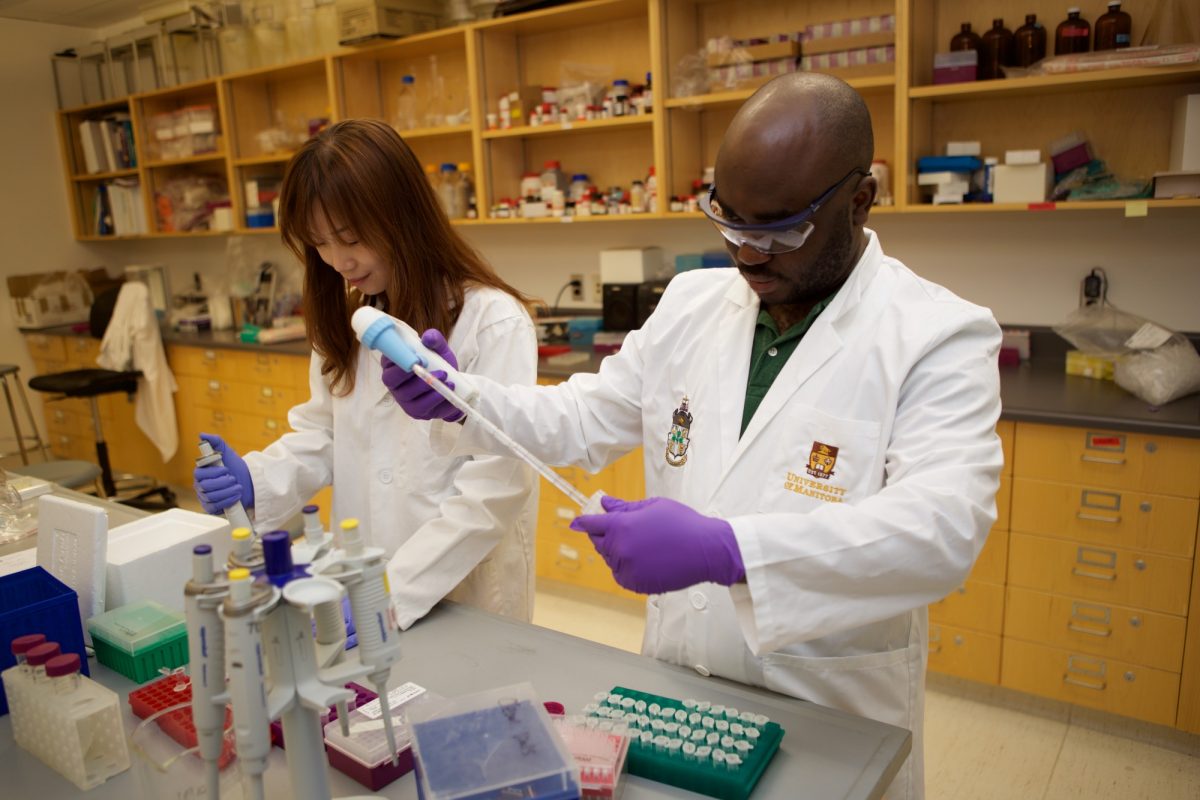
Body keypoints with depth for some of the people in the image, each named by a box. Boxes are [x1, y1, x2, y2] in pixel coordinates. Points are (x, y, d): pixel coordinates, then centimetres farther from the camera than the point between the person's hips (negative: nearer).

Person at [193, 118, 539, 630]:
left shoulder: (493, 321, -19)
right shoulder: (347, 321, 3)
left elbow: (495, 488, -22)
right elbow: (324, 433, 9)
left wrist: (391, 592, -26)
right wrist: (255, 480, -10)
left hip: (467, 599, -5)